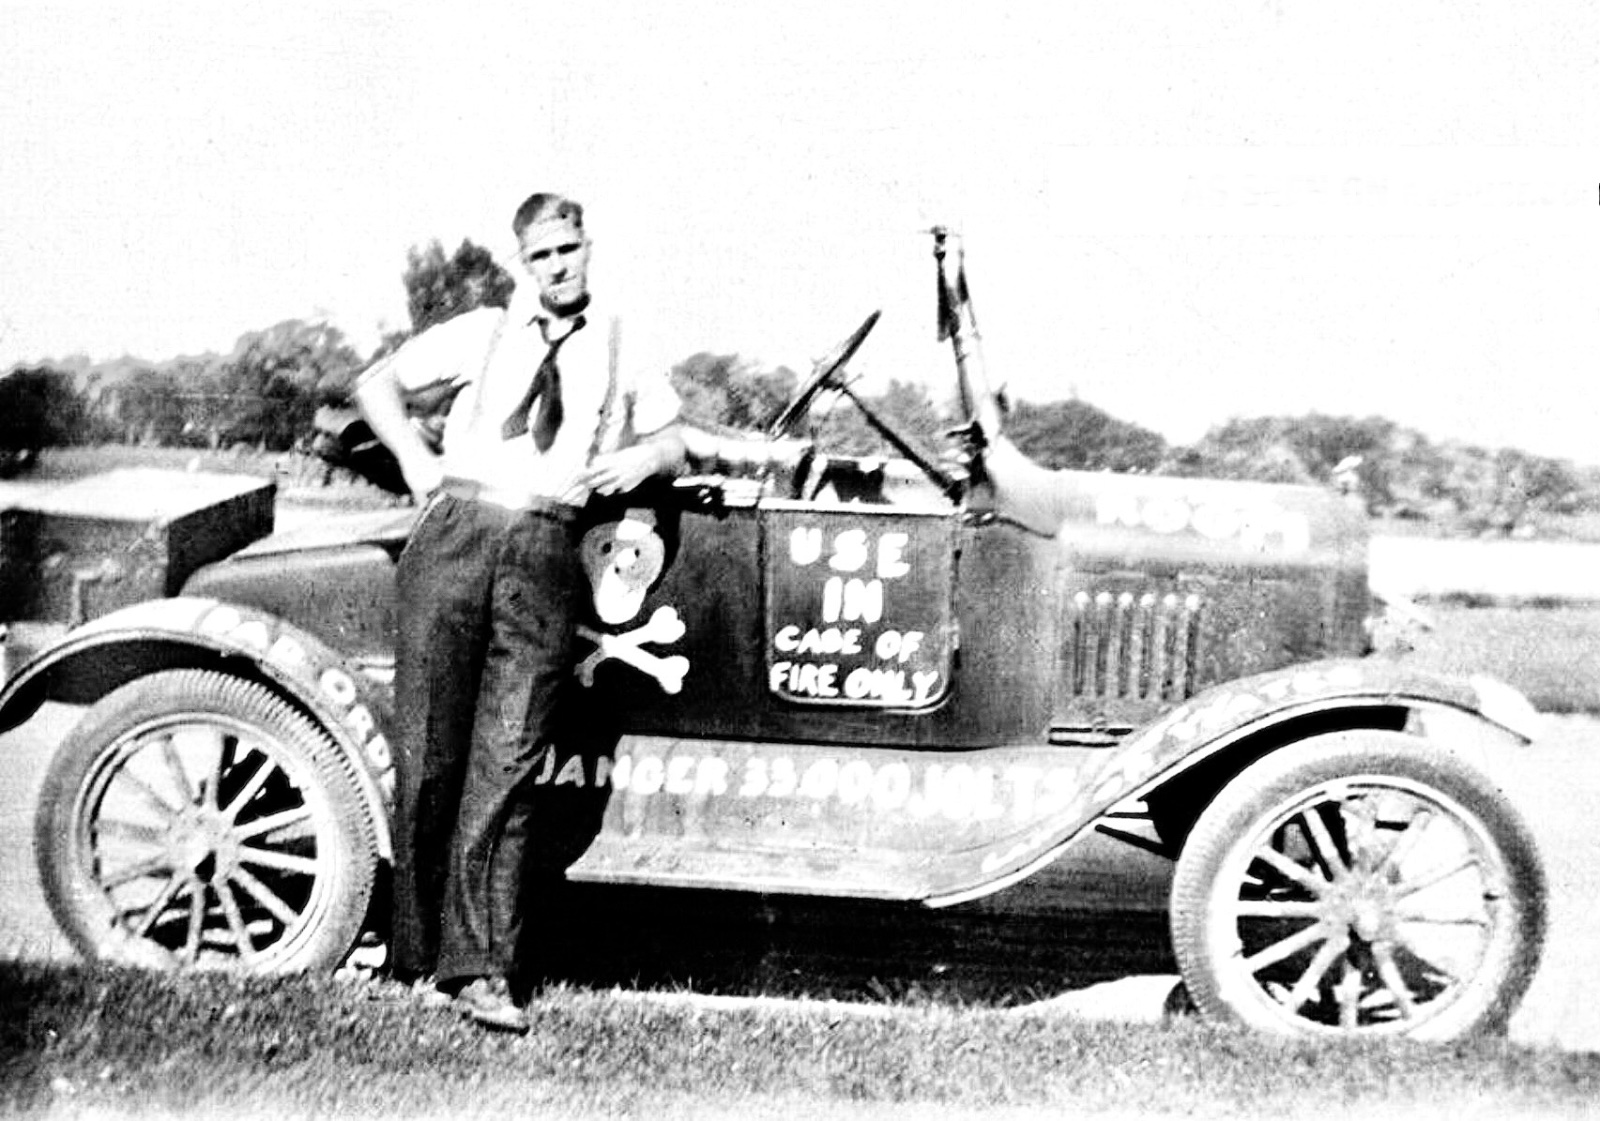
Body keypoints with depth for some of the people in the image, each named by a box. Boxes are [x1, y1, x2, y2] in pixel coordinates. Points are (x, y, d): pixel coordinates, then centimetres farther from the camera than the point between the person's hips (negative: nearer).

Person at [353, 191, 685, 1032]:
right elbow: (376, 384, 22)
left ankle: (479, 967, -3)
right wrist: (414, 460, 8)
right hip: (456, 531, 0)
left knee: (507, 765, -7)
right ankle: (416, 951, 9)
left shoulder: (622, 356, 20)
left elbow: (675, 439, 27)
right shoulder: (482, 333, 17)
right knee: (425, 758, -2)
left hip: (547, 556, 0)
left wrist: (645, 456, 5)